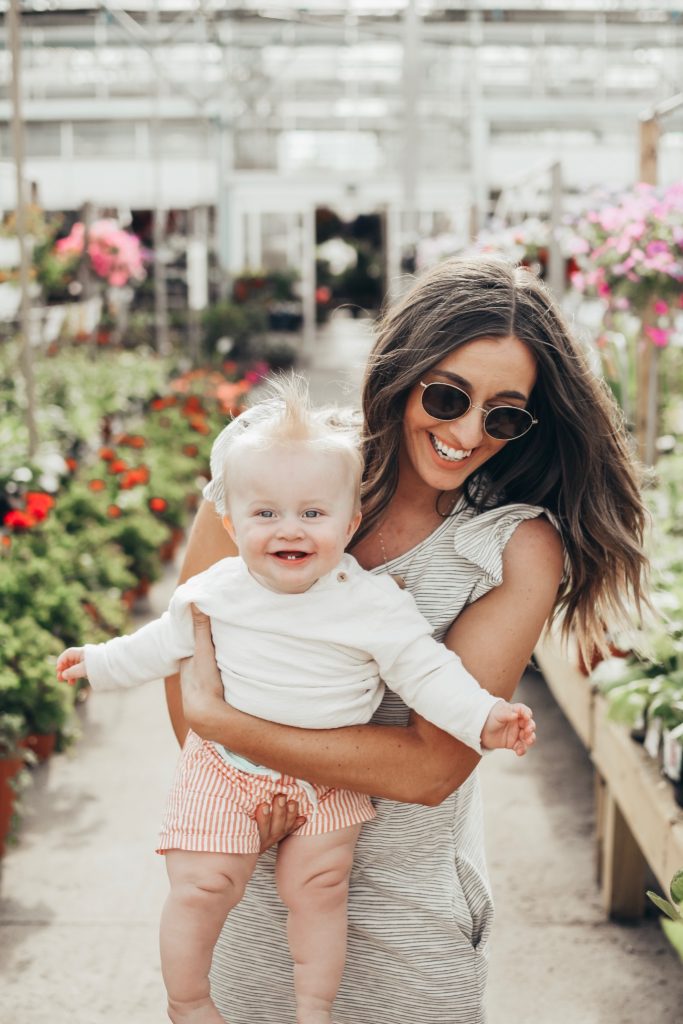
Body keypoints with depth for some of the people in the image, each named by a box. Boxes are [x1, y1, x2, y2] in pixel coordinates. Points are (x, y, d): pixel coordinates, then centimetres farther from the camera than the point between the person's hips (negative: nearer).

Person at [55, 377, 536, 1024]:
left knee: (318, 888, -3)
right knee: (201, 887, -2)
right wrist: (101, 661, 20)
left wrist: (483, 717, -22)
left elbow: (426, 672, -10)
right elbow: (165, 642, 13)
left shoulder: (374, 604, -13)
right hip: (226, 768, 1)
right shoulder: (217, 591, -5)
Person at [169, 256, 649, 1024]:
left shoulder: (521, 549, -17)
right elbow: (185, 643, -2)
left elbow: (432, 765, -22)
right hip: (257, 870, 2)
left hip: (407, 901, -1)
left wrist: (216, 717, -24)